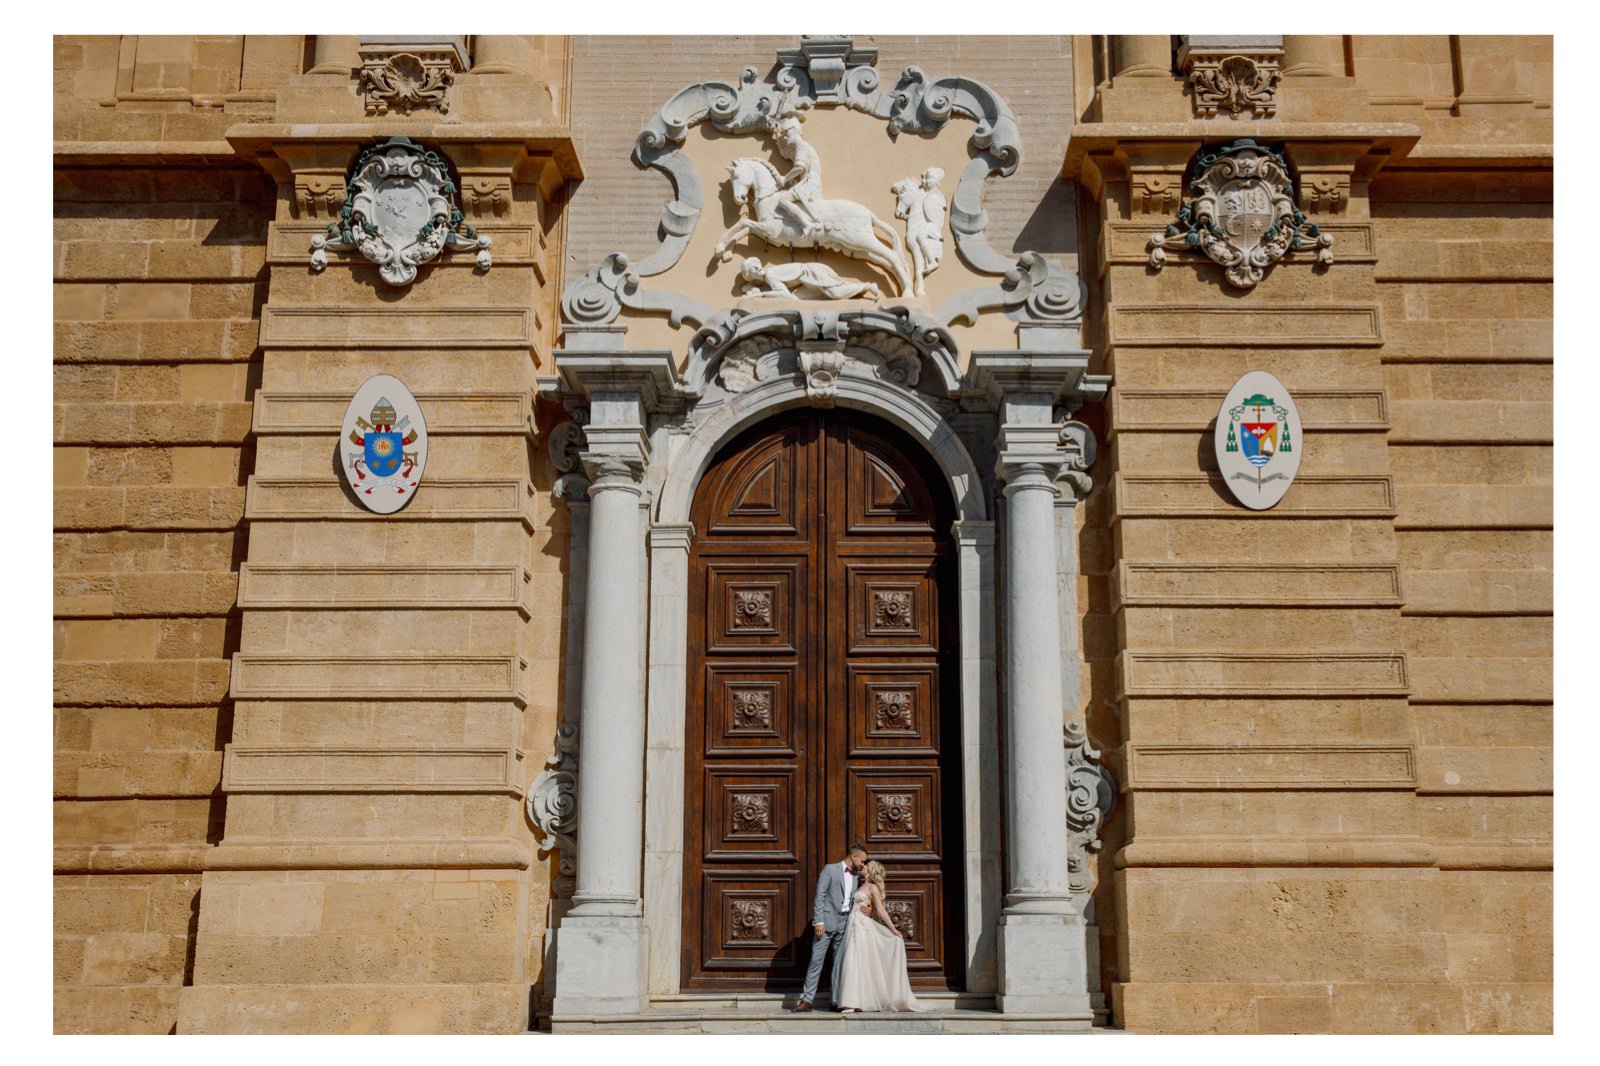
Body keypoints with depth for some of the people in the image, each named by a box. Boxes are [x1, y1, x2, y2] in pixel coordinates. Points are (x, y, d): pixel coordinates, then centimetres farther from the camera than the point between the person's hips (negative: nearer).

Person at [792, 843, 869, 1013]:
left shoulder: (856, 877, 16)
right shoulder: (830, 869, -2)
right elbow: (819, 896, -8)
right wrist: (818, 921, -15)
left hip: (845, 923, 6)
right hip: (827, 922, -6)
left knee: (840, 963, 6)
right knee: (816, 960, -6)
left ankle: (837, 1001, 11)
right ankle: (807, 1000, -4)